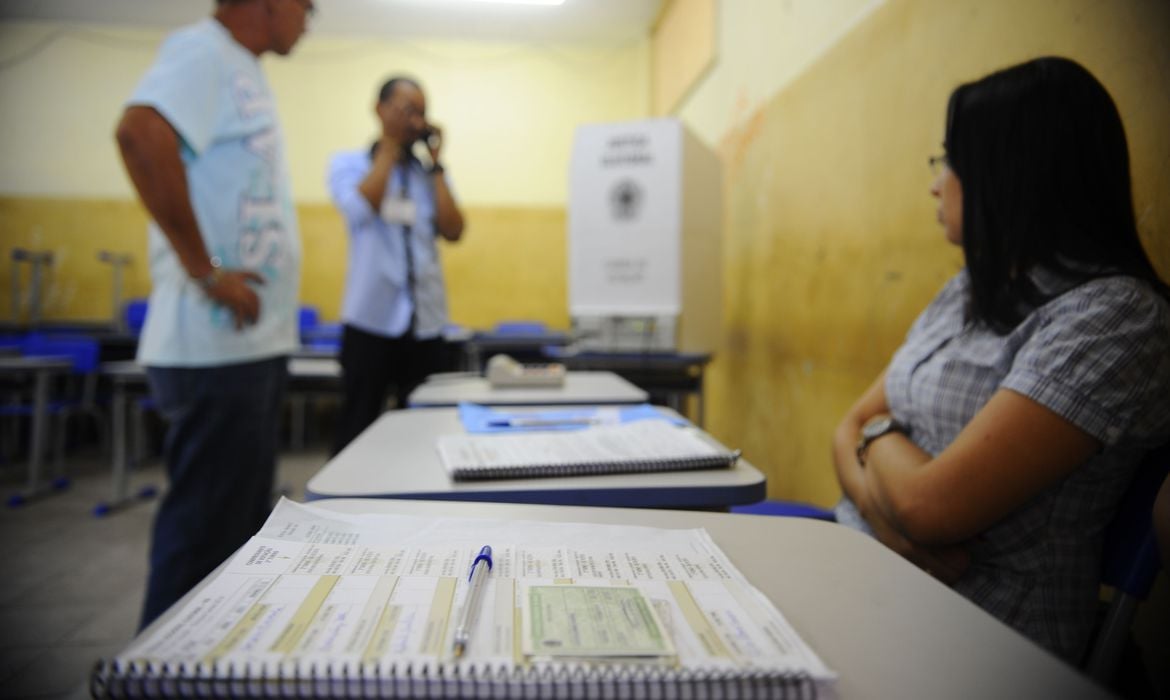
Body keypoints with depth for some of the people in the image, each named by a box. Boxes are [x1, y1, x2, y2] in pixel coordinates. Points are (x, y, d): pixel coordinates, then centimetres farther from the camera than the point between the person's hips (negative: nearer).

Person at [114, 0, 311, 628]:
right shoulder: (203, 51, -10)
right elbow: (140, 132, -27)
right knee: (204, 532, -1)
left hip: (250, 343, 10)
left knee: (240, 527, 17)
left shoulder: (238, 68, 19)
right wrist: (206, 270, -23)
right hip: (217, 347, -9)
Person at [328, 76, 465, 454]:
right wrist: (390, 146, -5)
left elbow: (453, 231, -2)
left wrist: (436, 161, 0)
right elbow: (362, 209, -16)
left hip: (425, 323, 3)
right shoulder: (347, 164, 4)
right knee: (357, 428, 4)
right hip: (370, 320, -3)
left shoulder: (430, 173, 11)